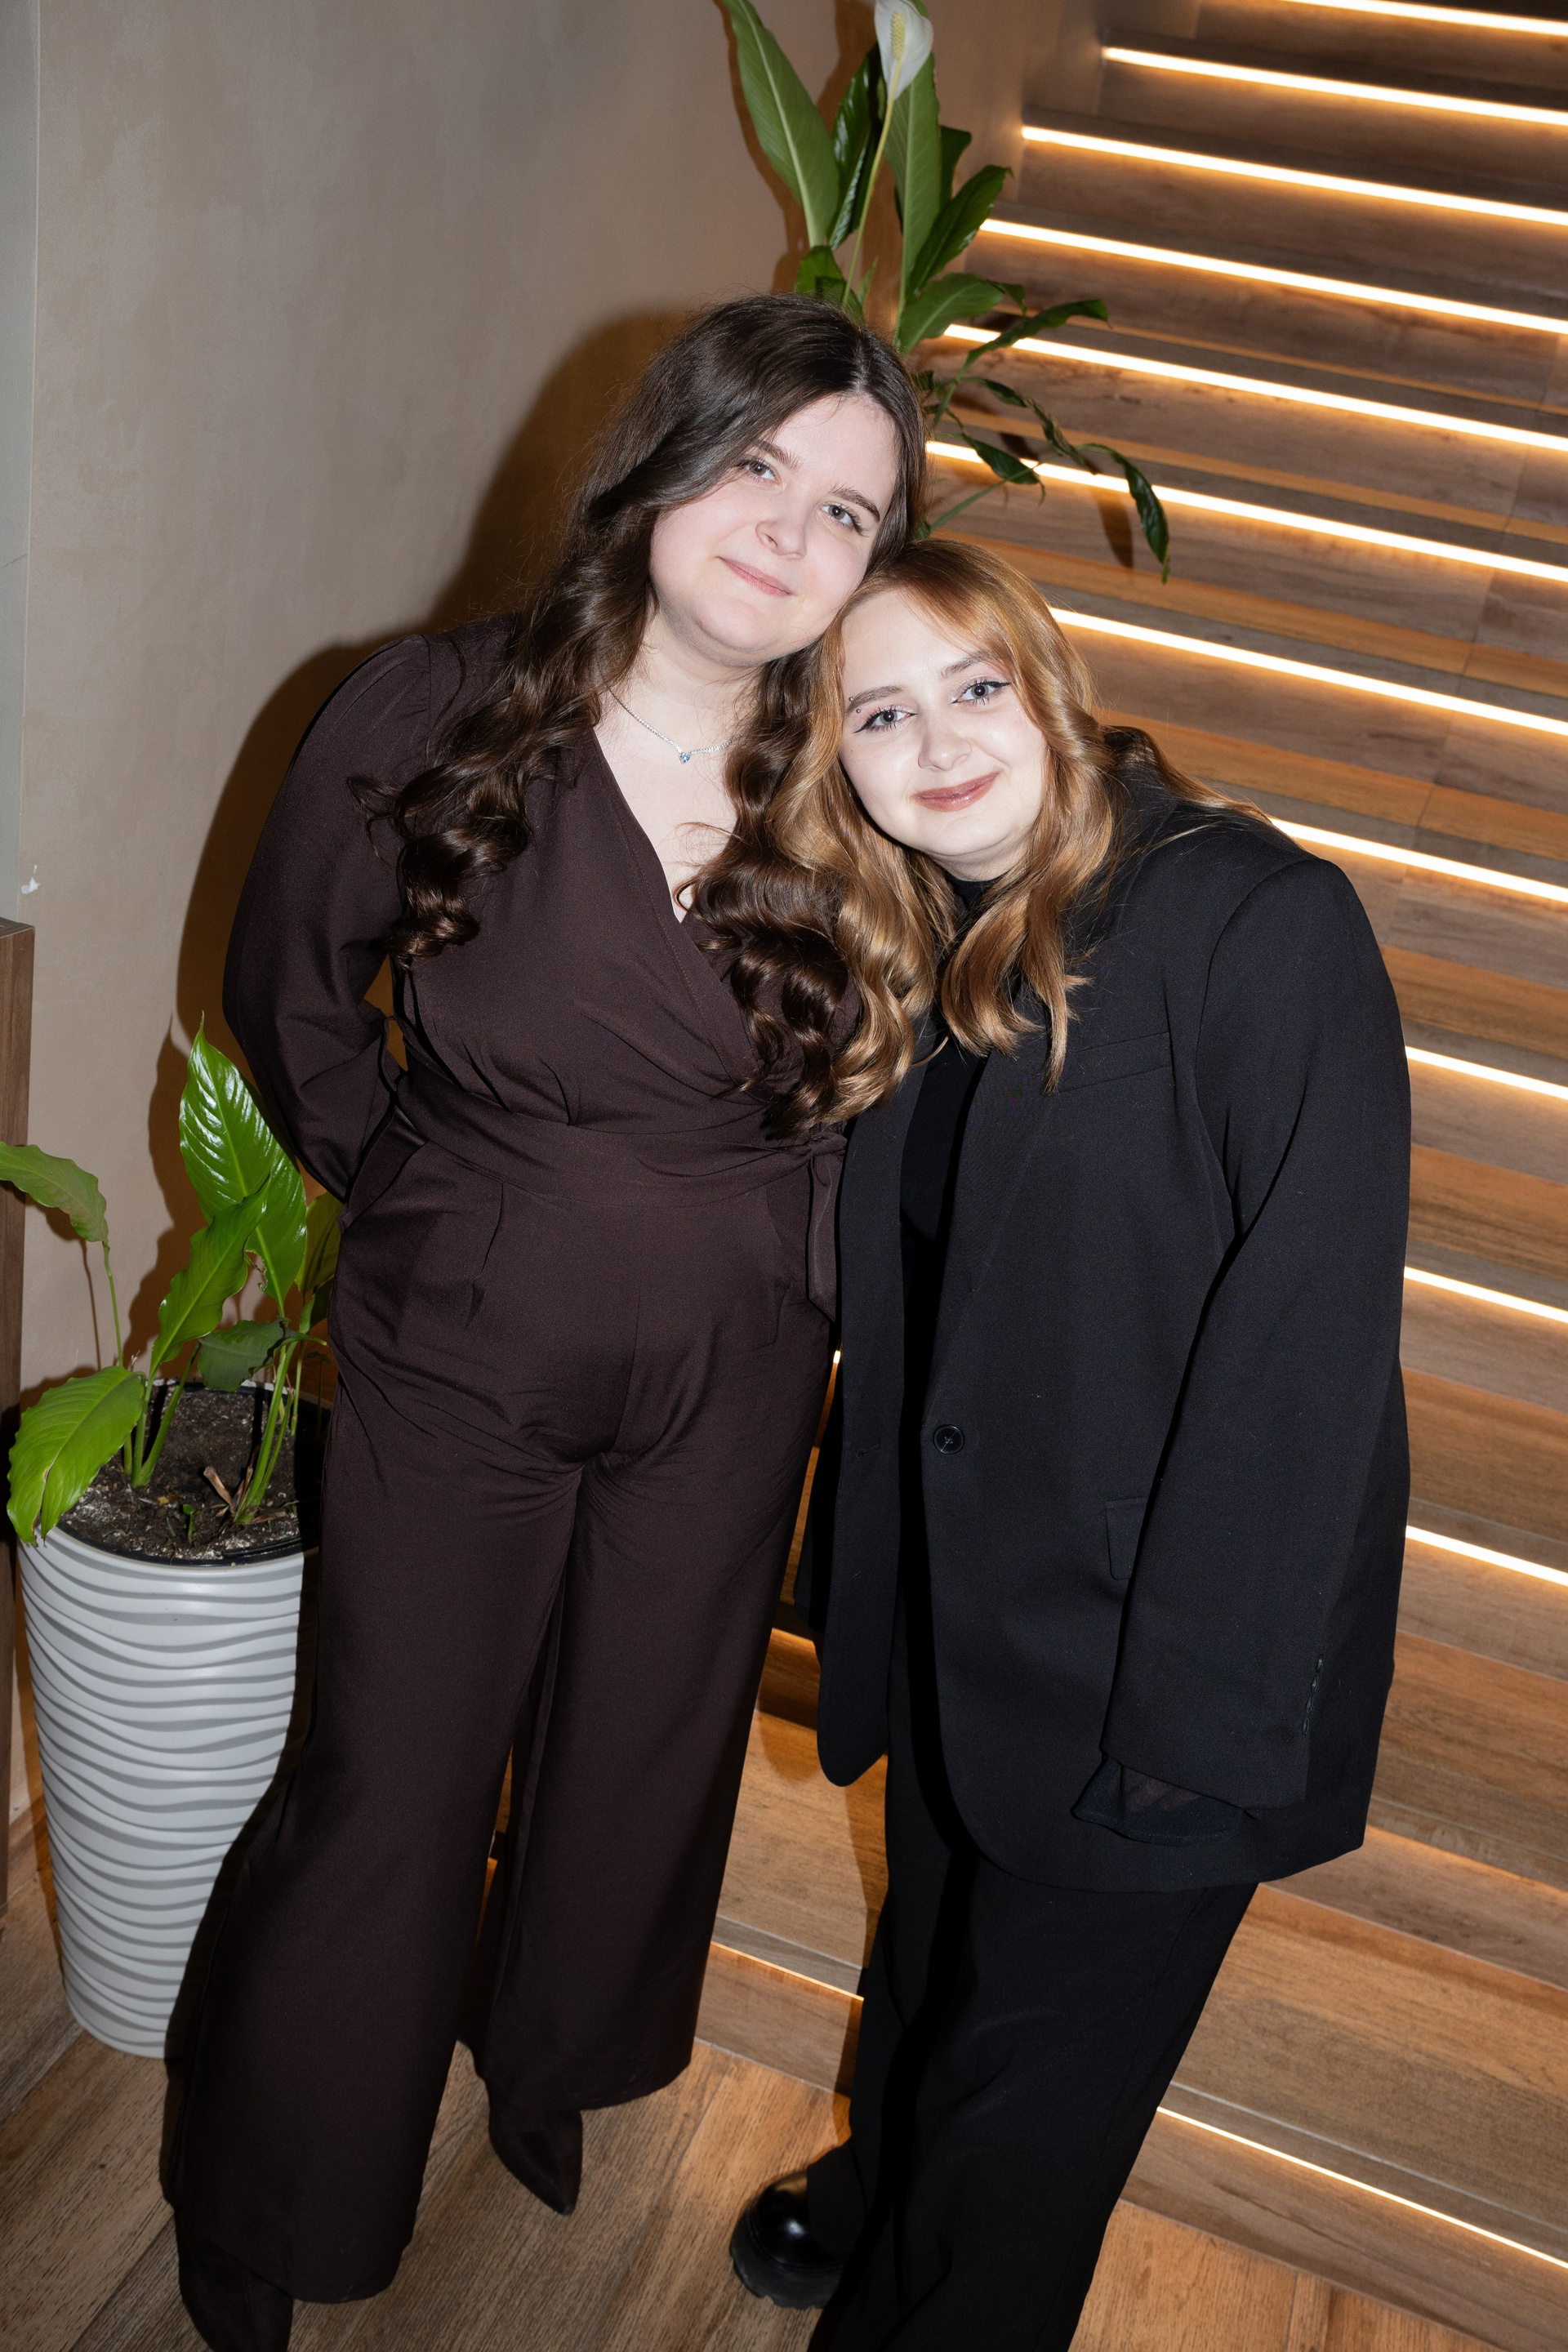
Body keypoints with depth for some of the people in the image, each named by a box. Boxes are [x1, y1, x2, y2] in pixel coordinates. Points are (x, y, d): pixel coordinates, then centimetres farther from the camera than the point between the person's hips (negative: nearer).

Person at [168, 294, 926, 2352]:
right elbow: (289, 992, 1)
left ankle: (550, 2061, 54)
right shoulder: (427, 719, -15)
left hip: (728, 1380, 3)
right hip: (457, 1356, -2)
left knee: (643, 1752, 20)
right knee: (390, 1784, 9)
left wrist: (762, 1247, 5)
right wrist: (420, 1199, 6)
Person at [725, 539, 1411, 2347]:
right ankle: (875, 2198, 56)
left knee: (1043, 2051, 13)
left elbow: (1311, 1326, -24)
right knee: (931, 1945, 28)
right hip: (951, 1604, 7)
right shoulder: (915, 966, 4)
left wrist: (1210, 1700, -24)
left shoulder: (1260, 923, -20)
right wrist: (855, 1568, 4)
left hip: (1146, 1653, -6)